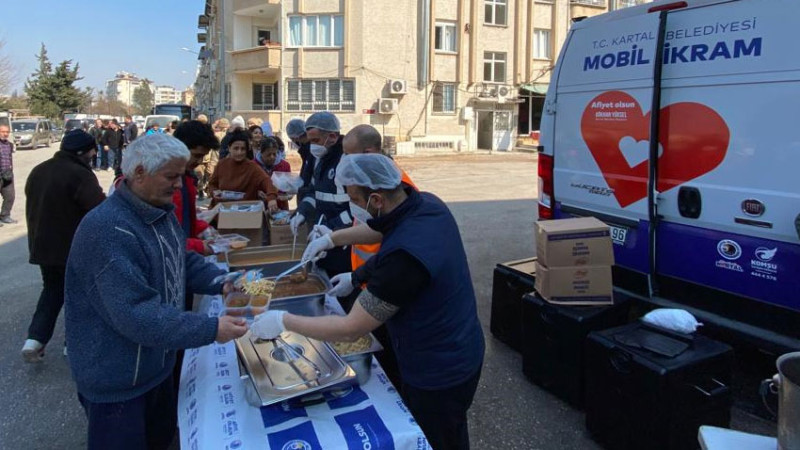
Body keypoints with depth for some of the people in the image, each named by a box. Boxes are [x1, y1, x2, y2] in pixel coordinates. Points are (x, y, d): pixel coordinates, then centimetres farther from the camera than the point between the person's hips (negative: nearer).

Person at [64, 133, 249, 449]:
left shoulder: (160, 212, 3)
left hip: (156, 364, 9)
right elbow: (135, 314, -34)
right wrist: (211, 330, -33)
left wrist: (221, 282, -5)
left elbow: (184, 262, 14)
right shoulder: (108, 230, -30)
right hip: (117, 380, -9)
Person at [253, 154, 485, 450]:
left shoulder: (405, 254, -38)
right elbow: (379, 230, 14)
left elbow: (351, 329, -28)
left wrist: (283, 321, -17)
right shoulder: (428, 202, -11)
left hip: (439, 373, -8)